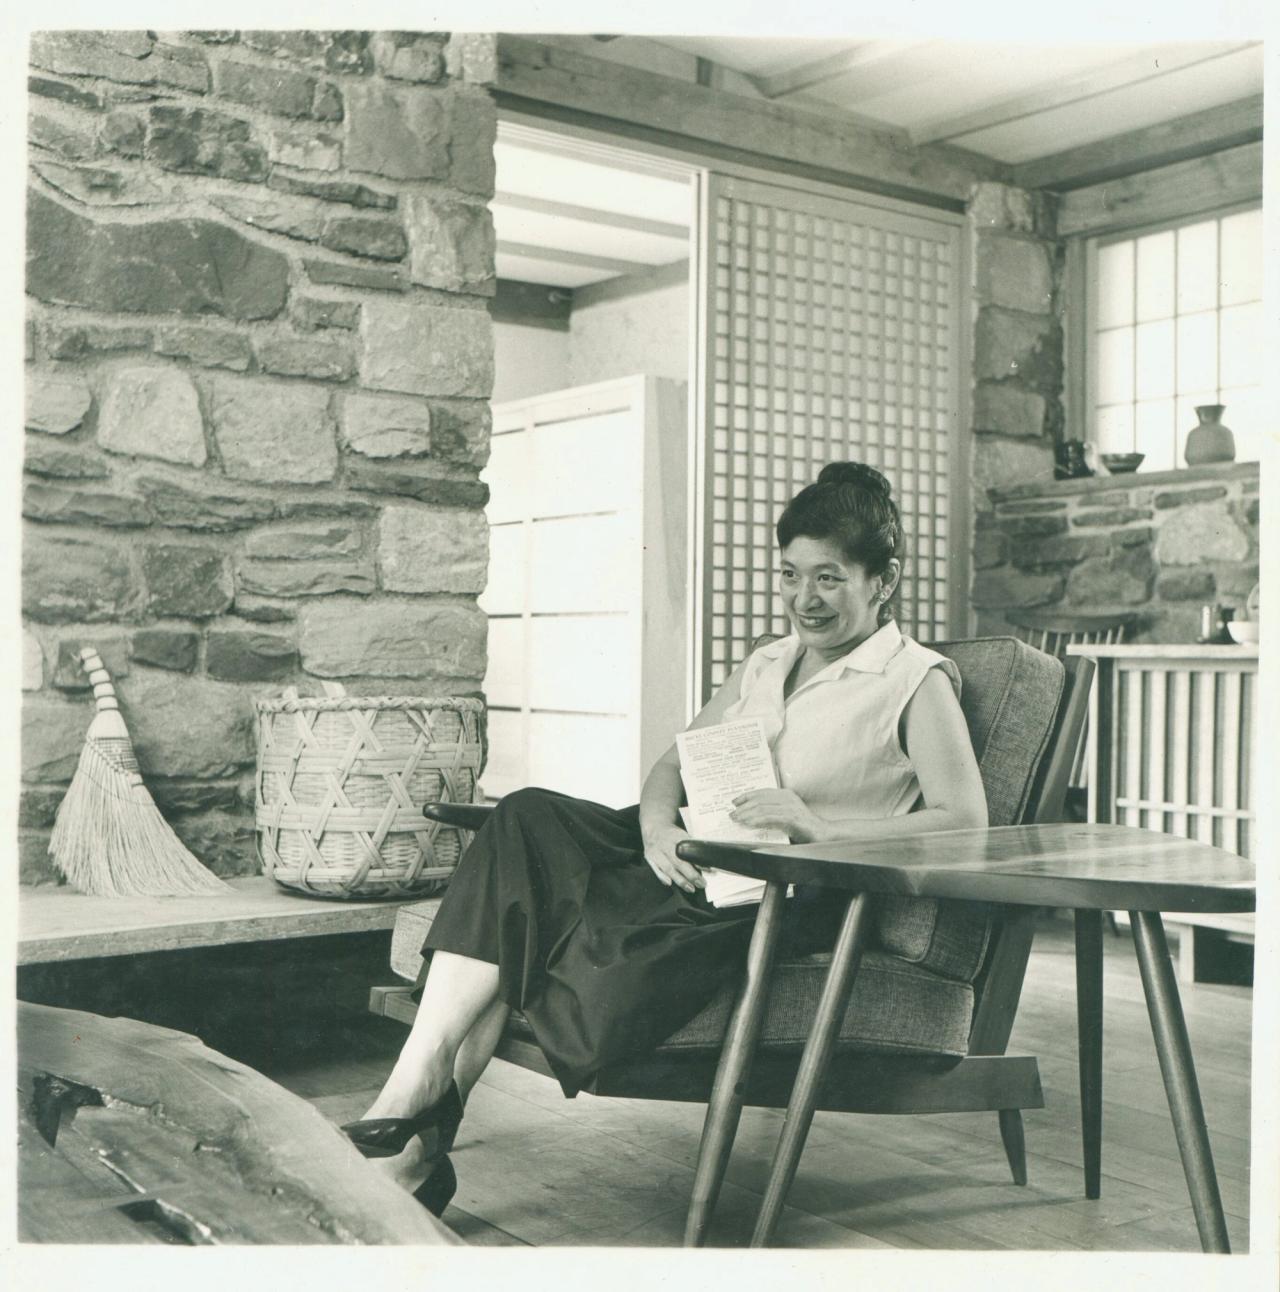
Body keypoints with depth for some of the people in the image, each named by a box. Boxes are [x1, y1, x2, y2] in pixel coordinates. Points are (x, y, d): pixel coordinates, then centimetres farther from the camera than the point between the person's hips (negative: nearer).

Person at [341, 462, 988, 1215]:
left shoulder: (918, 681, 3)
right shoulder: (766, 667, 24)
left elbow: (965, 819, -9)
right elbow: (675, 763, 19)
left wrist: (820, 830, -21)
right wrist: (658, 824, -5)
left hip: (791, 896, -6)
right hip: (696, 862, 7)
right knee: (530, 821, -22)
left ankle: (419, 1130, -15)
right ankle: (416, 1103, -27)